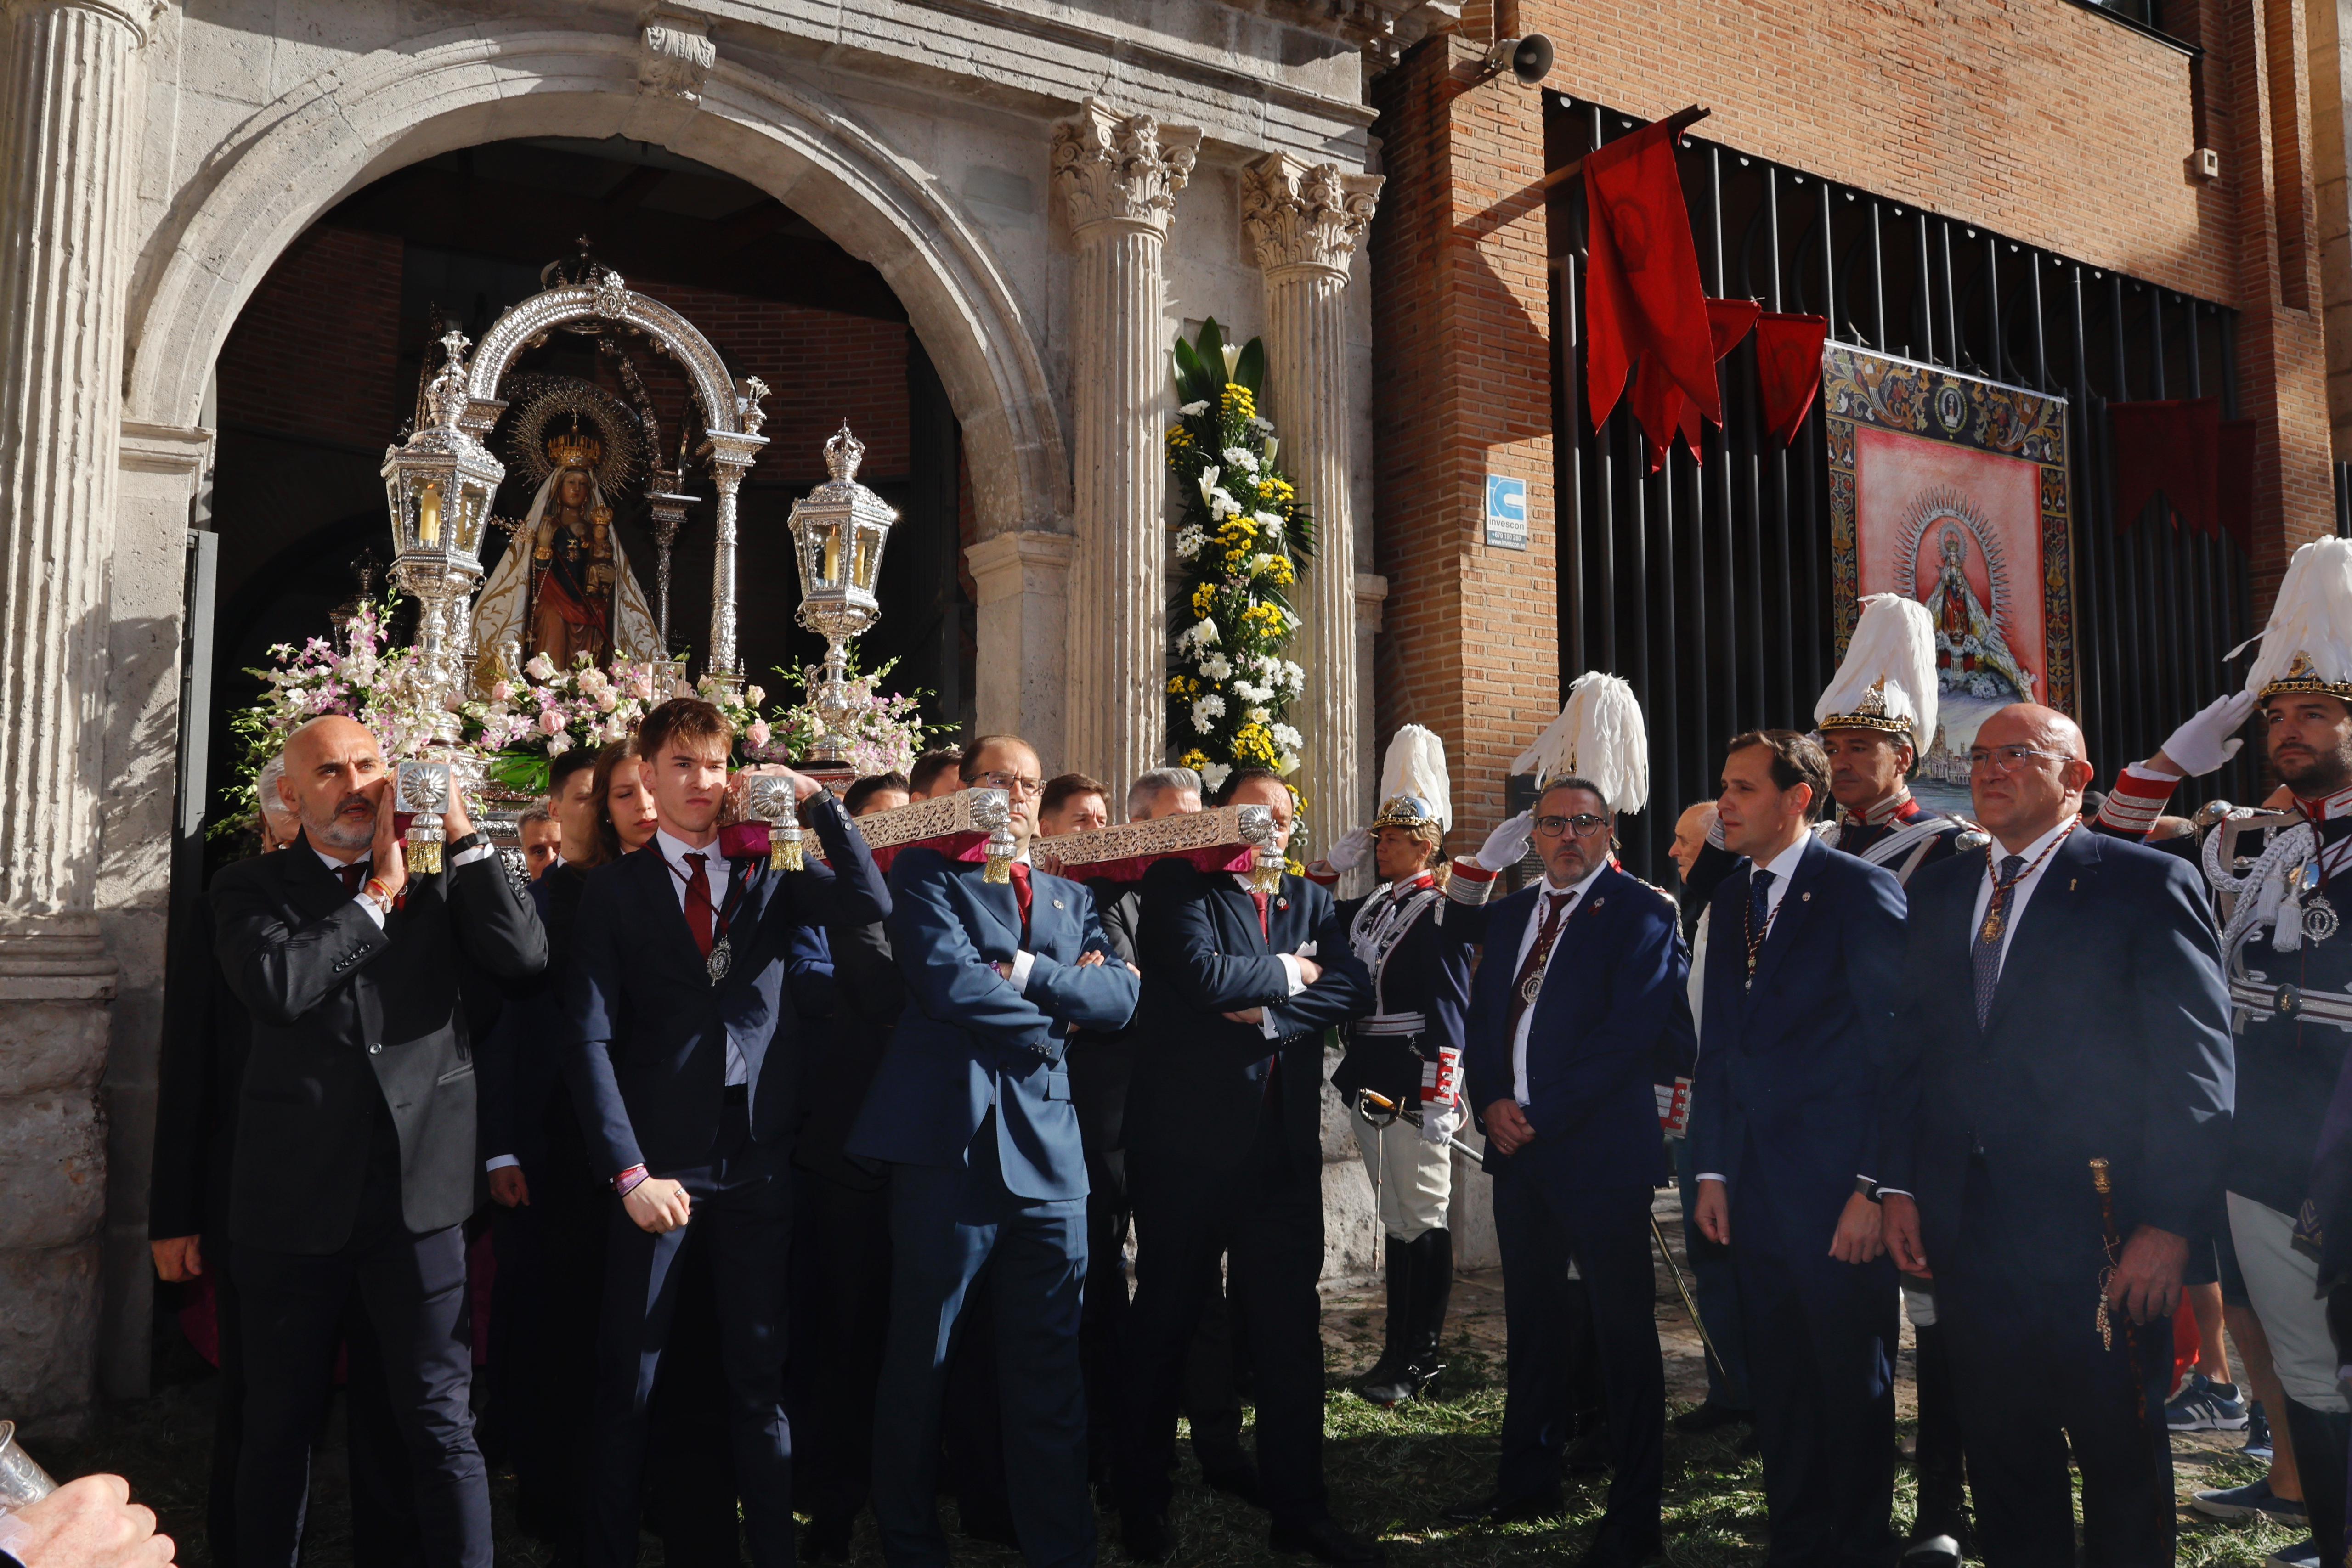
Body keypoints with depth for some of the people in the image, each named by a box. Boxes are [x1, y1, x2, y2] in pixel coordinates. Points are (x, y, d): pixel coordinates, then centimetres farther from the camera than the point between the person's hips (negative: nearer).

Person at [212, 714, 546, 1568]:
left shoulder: (435, 880, 7)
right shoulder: (249, 887, 5)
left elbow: (525, 958, -8)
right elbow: (277, 985, -15)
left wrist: (463, 834, -10)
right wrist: (377, 896, -7)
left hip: (416, 1194, 0)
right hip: (293, 1198, 1)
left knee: (443, 1424, 2)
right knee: (278, 1425, 16)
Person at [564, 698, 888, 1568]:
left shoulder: (770, 875, 8)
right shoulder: (614, 888, 1)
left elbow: (874, 904, -7)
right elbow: (591, 1039, -5)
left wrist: (818, 802, -12)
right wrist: (630, 1171, -13)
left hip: (758, 1161, 2)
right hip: (661, 1163, -2)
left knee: (760, 1375, 10)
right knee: (627, 1381, 7)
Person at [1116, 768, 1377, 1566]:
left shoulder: (1309, 899, 13)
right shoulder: (1179, 884, -3)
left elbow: (1353, 984, -1)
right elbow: (1200, 973, -20)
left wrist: (1270, 1013, -14)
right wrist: (1288, 973, -6)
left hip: (1285, 1142, 5)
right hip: (1189, 1136, -4)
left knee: (1291, 1328, 9)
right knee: (1166, 1322, 8)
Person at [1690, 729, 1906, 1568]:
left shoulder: (1861, 890, -9)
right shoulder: (1731, 899, 11)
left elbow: (1896, 1046, -12)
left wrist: (1874, 1187, -15)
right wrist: (1712, 1170, 9)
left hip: (1836, 1185, -6)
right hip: (1755, 1186, 6)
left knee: (1851, 1381, 6)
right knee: (1777, 1382, 14)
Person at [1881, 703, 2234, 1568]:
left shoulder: (2148, 884, -5)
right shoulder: (1939, 891, 12)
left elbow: (2197, 1066, -8)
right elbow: (1910, 1045, 12)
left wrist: (2169, 1221, -13)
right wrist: (1899, 1185, 5)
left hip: (2096, 1228, -4)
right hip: (1966, 1226, 5)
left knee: (2120, 1455, 9)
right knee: (2002, 1451, 15)